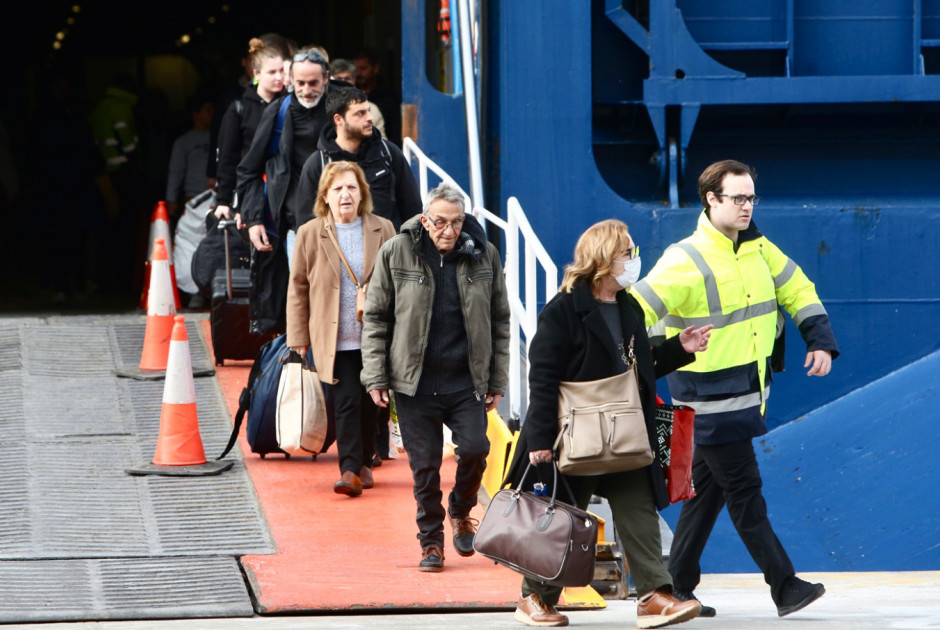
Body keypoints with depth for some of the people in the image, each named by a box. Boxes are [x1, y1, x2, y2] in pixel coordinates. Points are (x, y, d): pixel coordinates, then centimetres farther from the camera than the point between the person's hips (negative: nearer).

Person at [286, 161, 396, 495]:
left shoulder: (382, 230, 3)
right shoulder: (310, 234, 0)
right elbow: (298, 289, 4)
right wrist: (298, 338, 1)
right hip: (335, 339, -2)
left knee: (368, 402, 9)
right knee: (346, 402, -11)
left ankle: (364, 464, 24)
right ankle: (350, 470, -11)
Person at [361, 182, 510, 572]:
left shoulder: (484, 256, 3)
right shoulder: (396, 254, -2)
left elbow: (499, 321, 11)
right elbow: (375, 318, 4)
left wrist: (497, 381, 9)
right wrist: (375, 376, -1)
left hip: (466, 380, 1)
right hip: (415, 381, -1)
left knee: (474, 448, -14)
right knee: (424, 464, 0)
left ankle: (461, 512, 15)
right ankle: (431, 541, 16)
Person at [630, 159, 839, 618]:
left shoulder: (758, 249, 8)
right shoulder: (686, 260, -15)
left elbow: (797, 289, 19)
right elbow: (635, 310, -18)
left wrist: (820, 340, 7)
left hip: (748, 388, 8)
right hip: (710, 399, -8)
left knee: (707, 487, 12)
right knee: (744, 491, -6)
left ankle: (676, 586, 20)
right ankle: (784, 588, -5)